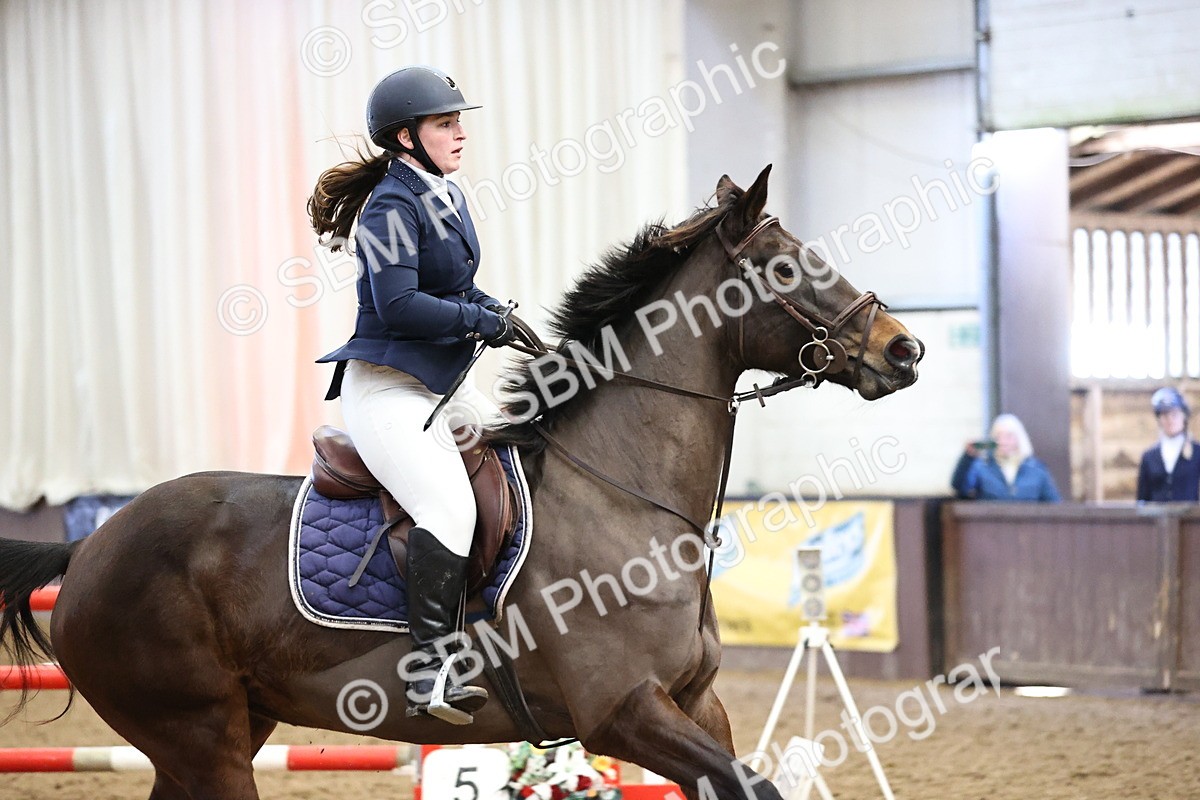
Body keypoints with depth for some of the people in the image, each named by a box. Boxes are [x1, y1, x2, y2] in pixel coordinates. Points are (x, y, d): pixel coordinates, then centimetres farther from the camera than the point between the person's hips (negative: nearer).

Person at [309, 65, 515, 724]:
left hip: (440, 383, 10)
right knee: (448, 505, -28)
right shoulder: (391, 206, -13)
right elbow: (397, 304, -23)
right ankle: (429, 668, -31)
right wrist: (477, 319, -16)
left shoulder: (445, 196, 15)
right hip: (386, 389, -10)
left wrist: (494, 312, 5)